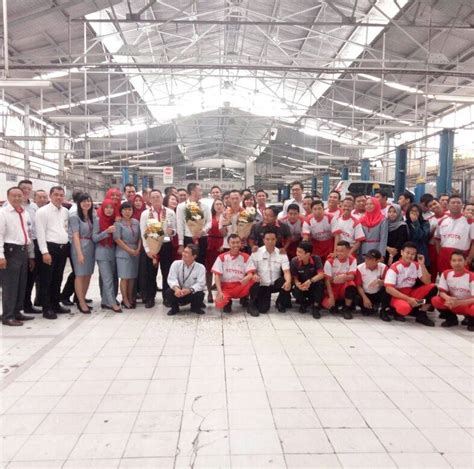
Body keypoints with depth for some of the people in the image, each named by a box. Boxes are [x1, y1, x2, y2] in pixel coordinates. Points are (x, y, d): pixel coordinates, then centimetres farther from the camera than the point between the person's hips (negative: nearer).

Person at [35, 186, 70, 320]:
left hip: (63, 248, 6)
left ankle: (56, 304, 24)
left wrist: (68, 246, 10)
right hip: (50, 247, -6)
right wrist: (45, 252, -17)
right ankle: (47, 308, 6)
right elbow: (40, 233, -11)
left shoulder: (65, 211, 12)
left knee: (58, 279, 14)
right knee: (46, 279, 0)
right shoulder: (42, 211, -6)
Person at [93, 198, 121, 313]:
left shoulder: (114, 220, 7)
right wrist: (107, 231, -20)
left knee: (113, 278, 6)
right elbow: (94, 238, -10)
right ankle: (113, 303, -5)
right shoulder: (98, 220, -7)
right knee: (108, 279, -7)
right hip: (102, 253, -5)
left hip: (112, 252, 5)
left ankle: (106, 301, 16)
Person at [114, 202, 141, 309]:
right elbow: (117, 239, -11)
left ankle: (130, 298, 17)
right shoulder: (118, 223, -5)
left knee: (132, 277, 7)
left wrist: (138, 249, -4)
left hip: (135, 253, 4)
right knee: (124, 277, -4)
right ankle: (125, 300, 5)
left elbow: (140, 237, 10)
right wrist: (129, 250, -12)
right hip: (123, 253, -4)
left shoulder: (136, 222, 9)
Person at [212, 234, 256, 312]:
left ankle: (244, 299, 1)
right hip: (226, 287, -1)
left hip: (240, 287, 1)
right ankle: (227, 302, 9)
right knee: (220, 304, -32)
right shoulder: (221, 257, -3)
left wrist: (247, 278, -36)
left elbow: (250, 274, -10)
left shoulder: (246, 257, -1)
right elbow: (217, 276, -7)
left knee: (254, 280, -29)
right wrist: (219, 292, -20)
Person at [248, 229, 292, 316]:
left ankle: (280, 303, 2)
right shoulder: (256, 253, -5)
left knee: (287, 283, -28)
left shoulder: (281, 254, -3)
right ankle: (253, 304, 14)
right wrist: (254, 275, -31)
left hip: (275, 284, 2)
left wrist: (288, 281, -36)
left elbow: (286, 271, -13)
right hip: (262, 285, -2)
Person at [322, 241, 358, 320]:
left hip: (345, 287, 1)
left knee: (351, 284, -35)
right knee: (326, 303, -26)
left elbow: (352, 276, -20)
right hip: (333, 287, 0)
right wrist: (331, 296, -20)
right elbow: (327, 280, -13)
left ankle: (347, 308, -13)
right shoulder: (330, 261, -13)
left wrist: (344, 277, -44)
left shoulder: (352, 260, -8)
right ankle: (336, 303, 11)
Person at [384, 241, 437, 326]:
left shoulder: (416, 265, 2)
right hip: (397, 296, -6)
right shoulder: (394, 267, -15)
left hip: (411, 293, 6)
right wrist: (408, 299, -26)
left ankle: (422, 315, -8)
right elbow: (389, 289, -22)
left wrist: (422, 265, -12)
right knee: (404, 307, -39)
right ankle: (398, 312, -1)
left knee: (432, 287, -14)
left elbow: (427, 282, -5)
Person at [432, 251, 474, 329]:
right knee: (435, 300, -23)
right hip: (453, 304, 4)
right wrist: (448, 299, -32)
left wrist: (458, 302, -37)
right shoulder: (446, 274, -8)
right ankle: (452, 319, 4)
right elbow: (442, 291, -8)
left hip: (468, 305, -4)